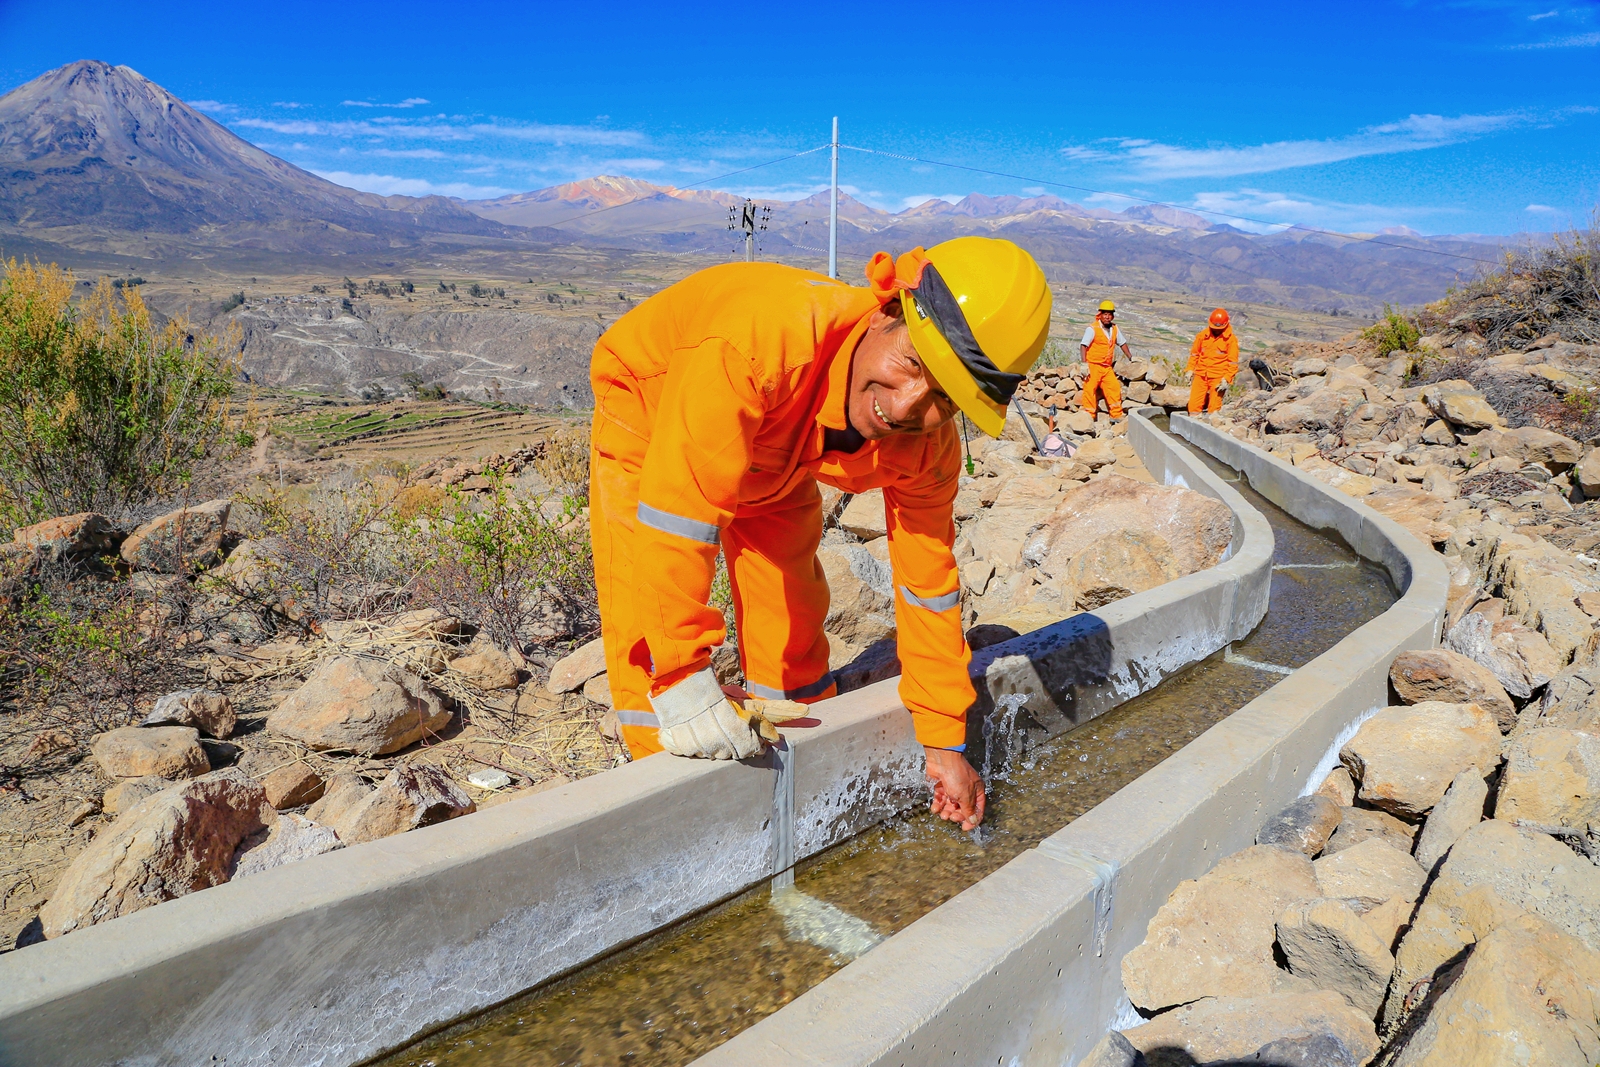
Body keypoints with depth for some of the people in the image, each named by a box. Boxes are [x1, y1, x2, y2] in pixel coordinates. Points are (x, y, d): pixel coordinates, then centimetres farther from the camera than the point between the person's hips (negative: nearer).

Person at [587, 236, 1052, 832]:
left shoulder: (927, 448, -27)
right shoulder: (765, 337, -47)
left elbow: (927, 584, -14)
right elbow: (675, 513, -45)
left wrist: (943, 742, -9)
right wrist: (682, 681, -42)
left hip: (775, 457, 4)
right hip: (650, 406, -4)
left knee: (792, 609, 7)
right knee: (648, 620, -15)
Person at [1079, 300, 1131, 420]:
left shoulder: (1114, 328, 10)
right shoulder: (1092, 329, -10)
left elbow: (1122, 342, 26)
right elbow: (1083, 345, -17)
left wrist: (1131, 357, 32)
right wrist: (1084, 363, -27)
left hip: (1107, 367, 6)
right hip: (1093, 366, -6)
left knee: (1114, 388, 5)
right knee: (1090, 390, -9)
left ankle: (1117, 416, 15)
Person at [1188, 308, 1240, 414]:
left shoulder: (1231, 339, -3)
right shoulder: (1202, 335, 5)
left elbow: (1233, 362, -3)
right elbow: (1194, 353, 15)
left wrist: (1227, 379, -11)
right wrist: (1190, 369, 6)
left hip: (1218, 377, -3)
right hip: (1200, 374, 3)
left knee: (1214, 407, -3)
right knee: (1193, 404, -1)